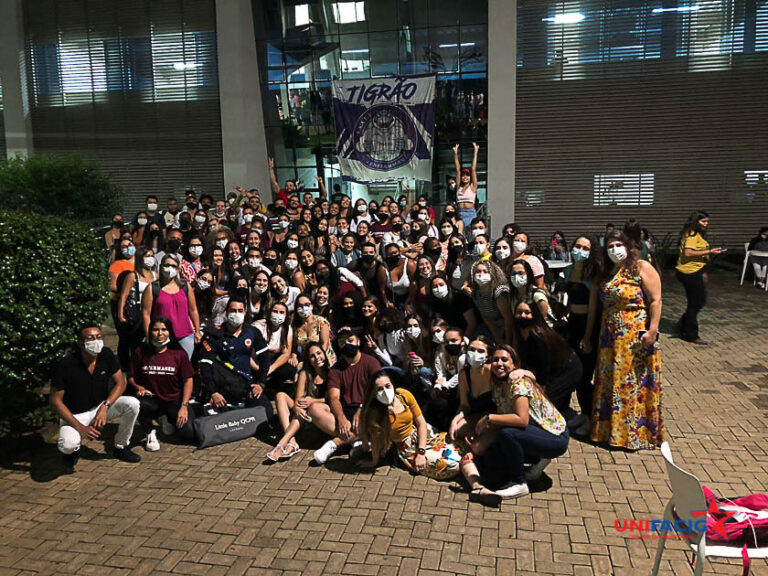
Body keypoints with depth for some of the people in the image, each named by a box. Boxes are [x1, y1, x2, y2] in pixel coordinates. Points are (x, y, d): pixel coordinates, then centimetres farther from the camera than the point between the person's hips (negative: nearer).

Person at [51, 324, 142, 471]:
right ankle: (72, 452, 9)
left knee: (132, 404, -21)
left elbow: (120, 383, -4)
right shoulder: (66, 364, -23)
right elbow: (55, 401, -18)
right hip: (74, 415, -4)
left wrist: (105, 406, -22)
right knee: (67, 445, -34)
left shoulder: (106, 355, -11)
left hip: (100, 407, 4)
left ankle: (121, 448, 2)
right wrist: (80, 427, -25)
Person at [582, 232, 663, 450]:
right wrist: (588, 336, 11)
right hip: (610, 337, 6)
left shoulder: (642, 268, -5)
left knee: (636, 383, -1)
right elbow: (594, 307, 12)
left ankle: (637, 432, 10)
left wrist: (652, 331, -21)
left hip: (637, 338, -6)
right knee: (609, 382, 11)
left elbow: (655, 301, -12)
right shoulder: (605, 274, 12)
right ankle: (610, 428, 24)